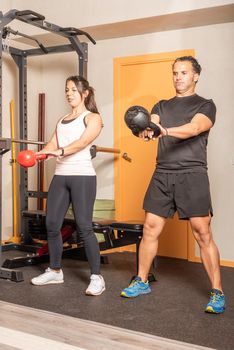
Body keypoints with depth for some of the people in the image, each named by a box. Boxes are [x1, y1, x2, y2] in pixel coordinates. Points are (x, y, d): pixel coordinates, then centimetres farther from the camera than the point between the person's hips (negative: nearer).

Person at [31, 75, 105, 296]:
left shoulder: (92, 118, 3)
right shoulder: (61, 120, 22)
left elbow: (83, 142, -15)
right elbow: (52, 145, 10)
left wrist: (60, 151, -33)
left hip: (82, 176, -6)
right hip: (60, 176, 6)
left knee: (84, 227, -10)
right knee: (52, 224, 5)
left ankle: (96, 277, 0)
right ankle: (55, 271, 21)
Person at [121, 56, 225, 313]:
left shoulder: (205, 105, 6)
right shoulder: (161, 106, 19)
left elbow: (195, 128, -14)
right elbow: (150, 123, -2)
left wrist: (165, 130, -33)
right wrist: (146, 130, -27)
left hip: (191, 174, -4)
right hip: (162, 174, 4)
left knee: (202, 233, -6)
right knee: (150, 229, 6)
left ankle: (217, 293, 3)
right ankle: (141, 282, 21)